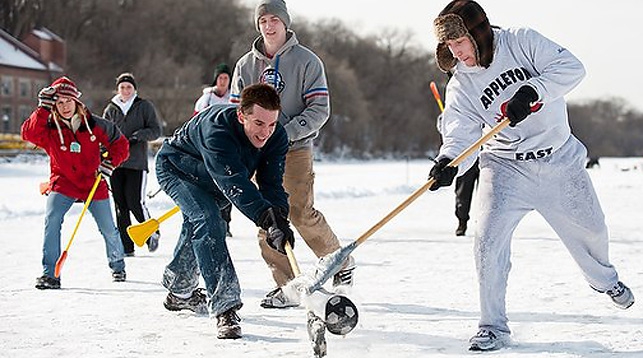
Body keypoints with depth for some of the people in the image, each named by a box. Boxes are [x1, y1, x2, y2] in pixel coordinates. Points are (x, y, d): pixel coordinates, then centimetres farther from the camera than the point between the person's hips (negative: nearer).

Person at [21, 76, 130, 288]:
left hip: (93, 183, 0)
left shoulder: (95, 125, -9)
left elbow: (120, 143, 4)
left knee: (108, 229, 4)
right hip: (62, 183, 0)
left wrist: (111, 161, -12)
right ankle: (50, 274, -16)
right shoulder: (49, 127, -9)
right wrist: (43, 109, -36)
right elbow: (29, 133, -30)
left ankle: (117, 265, 34)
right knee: (52, 221, -23)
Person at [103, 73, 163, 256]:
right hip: (116, 162, 3)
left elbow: (156, 130, 1)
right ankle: (126, 246, 9)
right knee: (120, 206, 3)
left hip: (137, 162, -3)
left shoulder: (144, 106, 3)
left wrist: (139, 135, -17)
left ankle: (152, 232, 13)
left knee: (135, 202, -11)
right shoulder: (110, 109, 12)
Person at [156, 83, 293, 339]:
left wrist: (279, 218, -48)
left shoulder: (276, 137, -25)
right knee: (207, 221, -27)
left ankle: (179, 290, 51)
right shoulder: (216, 128, -45)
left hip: (209, 182, 7)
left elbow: (271, 183, -29)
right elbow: (234, 184, -55)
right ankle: (224, 307, -30)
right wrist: (267, 218, -65)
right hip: (175, 168, -7)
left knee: (197, 223, 25)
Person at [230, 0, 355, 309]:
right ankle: (286, 287, 5)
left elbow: (320, 109, -6)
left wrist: (287, 132, -18)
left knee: (301, 212, -11)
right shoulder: (246, 65, 11)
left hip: (295, 149, -4)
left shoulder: (306, 61, -1)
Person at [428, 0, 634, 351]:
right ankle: (493, 326, -5)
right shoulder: (461, 85, -6)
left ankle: (604, 279, 50)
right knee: (489, 238, -17)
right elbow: (460, 134, -15)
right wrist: (448, 162, -36)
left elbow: (570, 67, -18)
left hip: (559, 160, 0)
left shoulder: (521, 42, -10)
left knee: (589, 229, 15)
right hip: (506, 167, 0)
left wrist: (530, 91, -32)